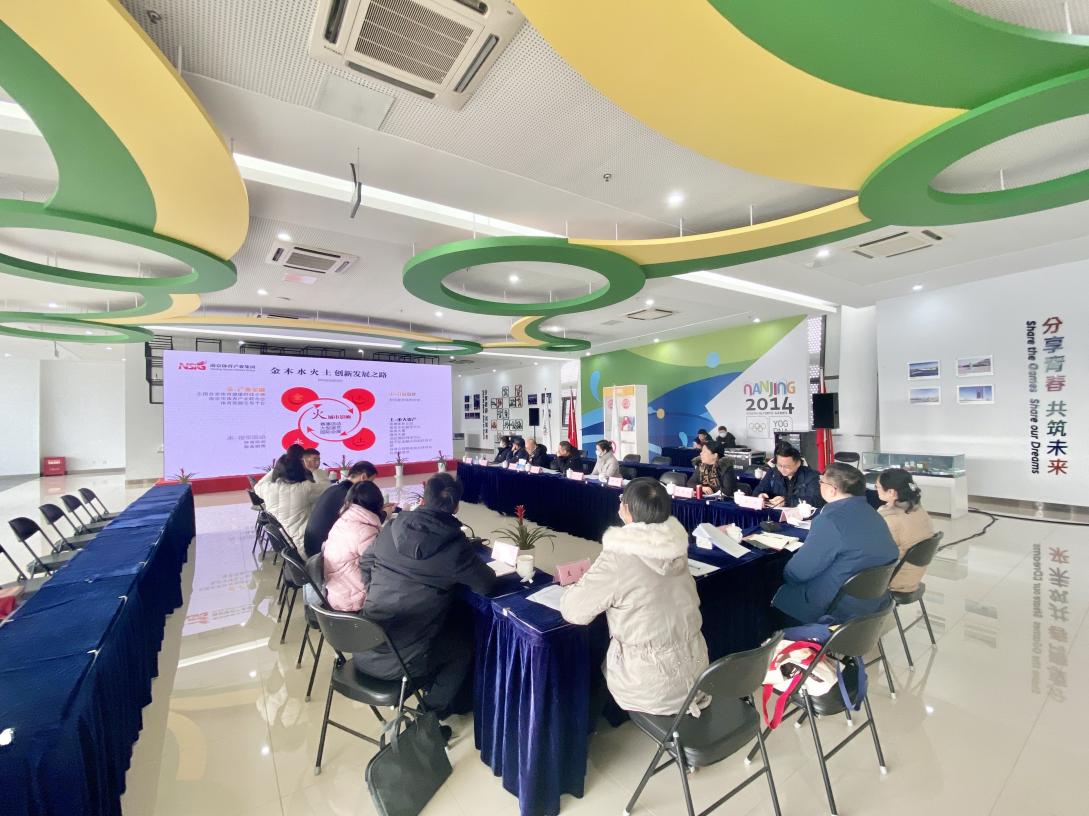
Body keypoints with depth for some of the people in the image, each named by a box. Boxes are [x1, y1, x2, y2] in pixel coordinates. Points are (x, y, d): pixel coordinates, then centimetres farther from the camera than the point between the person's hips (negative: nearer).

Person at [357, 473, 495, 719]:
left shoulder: (392, 528, -5)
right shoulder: (455, 545, -18)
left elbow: (365, 564, 11)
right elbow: (486, 585, -4)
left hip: (364, 651, 5)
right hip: (403, 660, -5)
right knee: (465, 642, 22)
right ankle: (433, 710, 28)